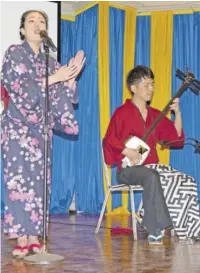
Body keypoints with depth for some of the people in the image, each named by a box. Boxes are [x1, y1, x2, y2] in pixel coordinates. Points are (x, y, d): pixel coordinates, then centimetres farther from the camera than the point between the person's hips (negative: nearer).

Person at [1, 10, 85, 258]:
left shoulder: (50, 61, 14)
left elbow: (61, 97, 9)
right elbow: (21, 88, -12)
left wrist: (71, 77, -7)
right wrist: (54, 77, -14)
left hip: (41, 129, 5)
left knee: (38, 181, 0)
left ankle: (34, 237, 3)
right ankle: (22, 238, -8)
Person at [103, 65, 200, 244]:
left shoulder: (155, 114, 15)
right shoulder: (122, 112, -2)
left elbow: (176, 137, 12)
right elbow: (109, 140, -8)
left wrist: (177, 113, 2)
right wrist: (127, 151, -22)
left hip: (152, 165, 6)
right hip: (128, 169, -6)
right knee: (151, 176, -40)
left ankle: (184, 230, -16)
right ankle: (155, 232, -40)